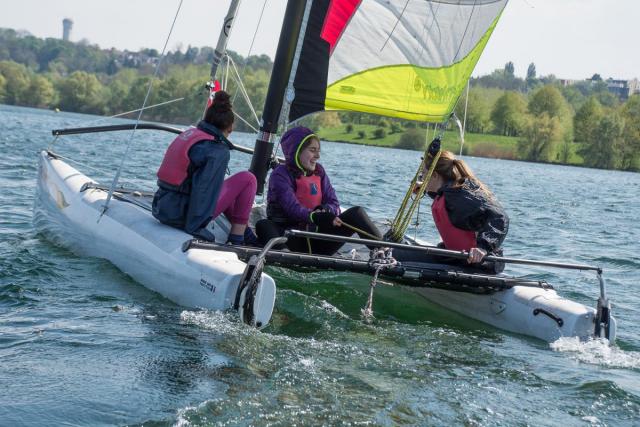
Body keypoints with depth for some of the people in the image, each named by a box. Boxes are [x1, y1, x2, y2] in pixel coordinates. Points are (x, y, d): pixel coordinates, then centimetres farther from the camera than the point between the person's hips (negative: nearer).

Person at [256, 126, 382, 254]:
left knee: (356, 212, -8)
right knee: (264, 226, -35)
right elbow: (291, 207, -21)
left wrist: (325, 210, -18)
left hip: (317, 241, 5)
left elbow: (334, 203, 7)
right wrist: (314, 216, -41)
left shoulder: (319, 172, 14)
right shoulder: (280, 175, -6)